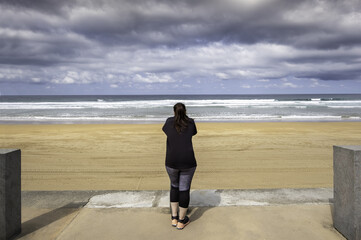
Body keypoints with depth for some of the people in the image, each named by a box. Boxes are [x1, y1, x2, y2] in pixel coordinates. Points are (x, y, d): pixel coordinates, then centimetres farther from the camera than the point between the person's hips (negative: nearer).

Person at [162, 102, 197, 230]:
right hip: (188, 162, -1)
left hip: (172, 162, 1)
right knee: (184, 189, 11)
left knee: (174, 186, 22)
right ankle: (181, 221, 22)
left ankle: (174, 218, 26)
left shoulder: (170, 121, 3)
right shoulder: (191, 122, 3)